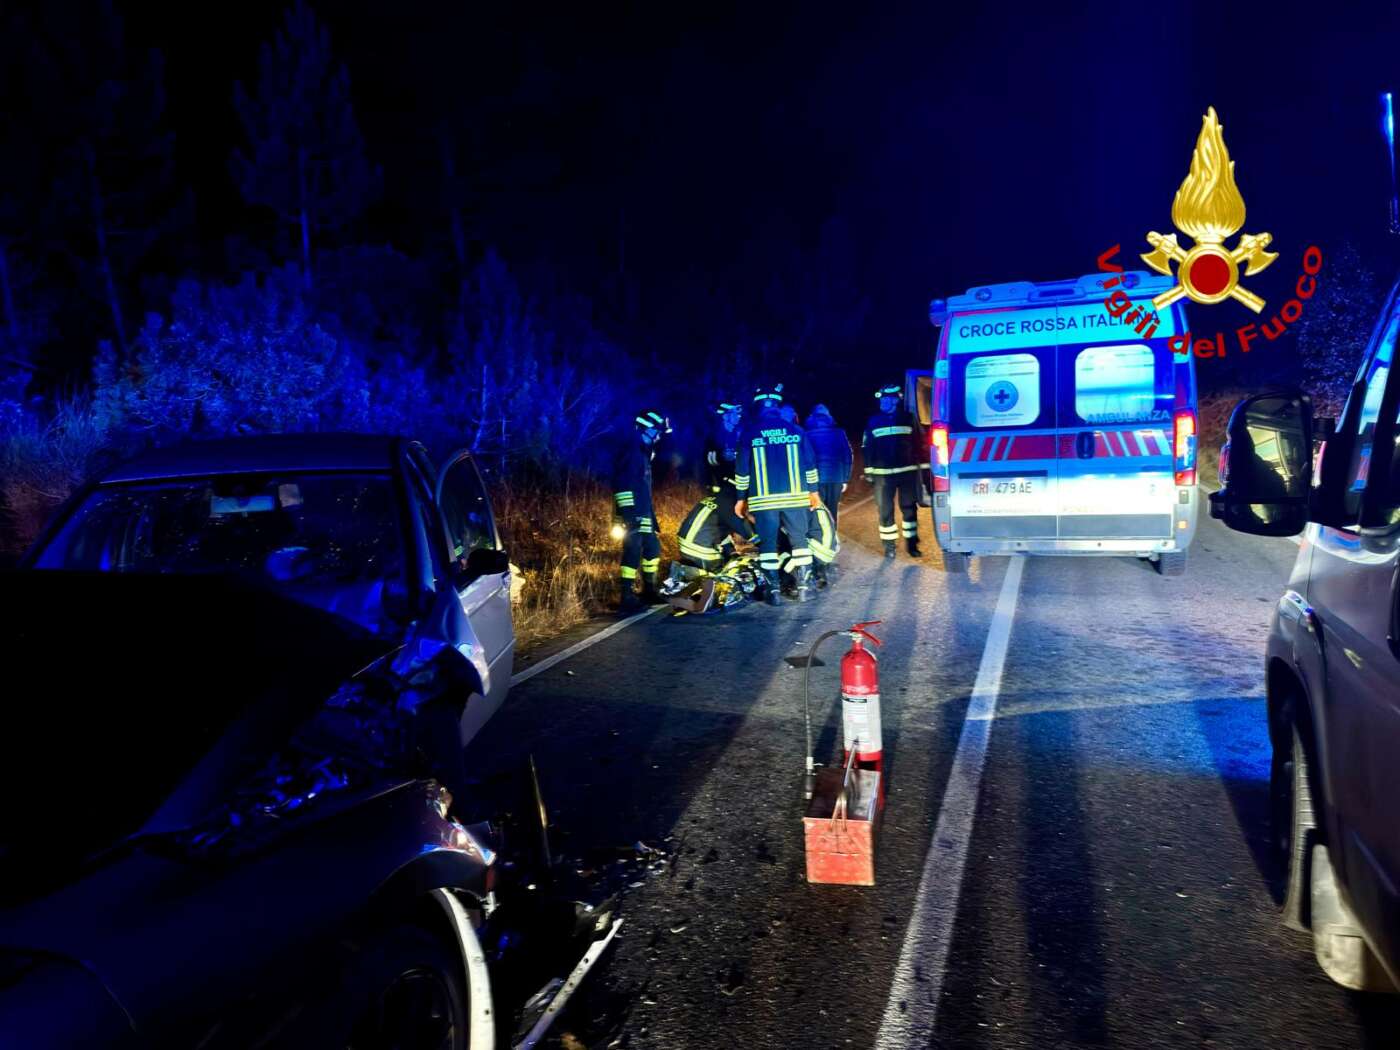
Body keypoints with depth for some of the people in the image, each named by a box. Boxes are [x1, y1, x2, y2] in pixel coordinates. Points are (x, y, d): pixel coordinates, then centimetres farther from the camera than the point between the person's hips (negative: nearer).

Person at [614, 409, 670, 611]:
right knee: (633, 553, -11)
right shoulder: (632, 452, -13)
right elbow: (623, 486, -22)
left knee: (653, 548, 18)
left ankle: (649, 590, 29)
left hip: (644, 514, 11)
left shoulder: (643, 453, 19)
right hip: (633, 515, -11)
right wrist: (629, 513, -26)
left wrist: (652, 517, 25)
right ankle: (627, 598, -9)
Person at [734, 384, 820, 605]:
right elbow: (809, 463, 6)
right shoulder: (795, 430, 3)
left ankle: (774, 590, 4)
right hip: (794, 496, 1)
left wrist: (742, 498, 7)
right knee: (799, 539, 10)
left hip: (763, 499, -1)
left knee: (768, 543, 5)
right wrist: (813, 491, 14)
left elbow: (743, 468, 0)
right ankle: (805, 586, 11)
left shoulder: (749, 433, -1)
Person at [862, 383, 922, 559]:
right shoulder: (874, 421, 4)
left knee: (909, 508, 5)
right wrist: (868, 471, 0)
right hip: (883, 473, 0)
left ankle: (911, 543, 15)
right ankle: (889, 544, 14)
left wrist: (922, 467, 1)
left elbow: (919, 444, 4)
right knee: (885, 510, 3)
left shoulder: (908, 419, 2)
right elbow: (866, 448, 5)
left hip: (907, 472, 0)